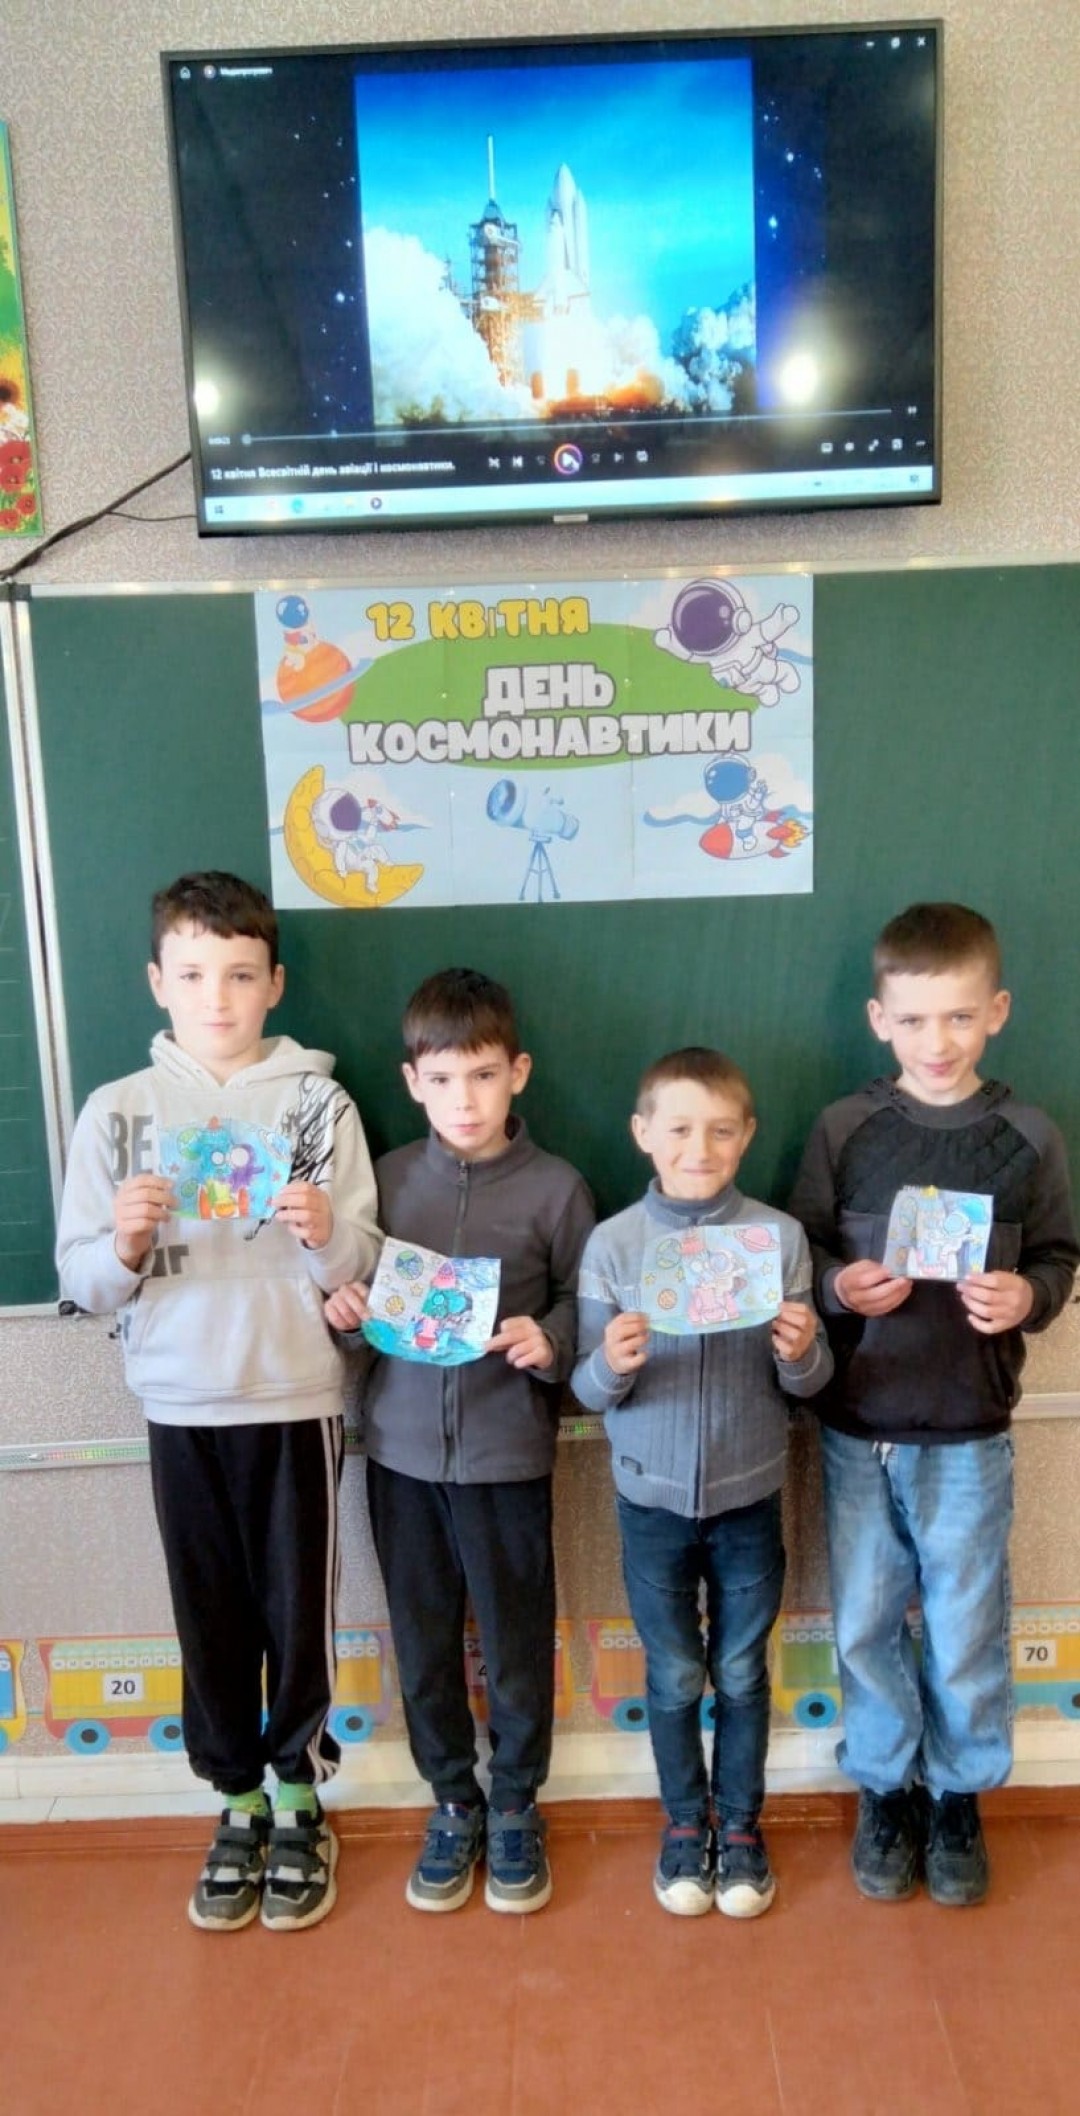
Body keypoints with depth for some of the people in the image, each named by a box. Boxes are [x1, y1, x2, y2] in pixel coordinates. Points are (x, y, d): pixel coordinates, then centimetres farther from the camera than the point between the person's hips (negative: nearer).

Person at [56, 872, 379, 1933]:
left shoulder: (318, 1102, -4)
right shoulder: (115, 1112, 0)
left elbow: (361, 1272, -4)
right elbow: (84, 1283, 0)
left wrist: (326, 1233, -25)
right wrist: (125, 1242, -20)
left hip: (295, 1401, -1)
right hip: (180, 1408, 1)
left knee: (298, 1609, 10)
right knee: (212, 1614, 13)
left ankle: (299, 1799, 33)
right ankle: (238, 1804, 34)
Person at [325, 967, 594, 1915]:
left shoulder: (555, 1187, -6)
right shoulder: (387, 1178, 2)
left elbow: (585, 1305, -2)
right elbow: (357, 1288, 11)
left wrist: (548, 1342, -21)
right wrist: (345, 1306, -11)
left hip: (506, 1450, -2)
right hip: (401, 1444, 3)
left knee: (516, 1638, 12)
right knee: (423, 1640, 14)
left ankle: (515, 1804, 34)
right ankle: (452, 1802, 35)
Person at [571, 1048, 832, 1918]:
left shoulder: (780, 1236, -9)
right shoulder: (613, 1242, -10)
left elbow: (807, 1384, -4)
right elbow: (589, 1391, -7)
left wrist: (802, 1352, -26)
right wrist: (615, 1364, -29)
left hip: (749, 1496, 0)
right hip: (653, 1498, 0)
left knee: (742, 1673, 16)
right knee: (675, 1677, 15)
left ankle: (741, 1825, 37)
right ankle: (685, 1824, 37)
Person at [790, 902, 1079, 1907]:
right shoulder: (843, 1129, -5)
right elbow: (800, 1254, 1)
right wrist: (839, 1288, -19)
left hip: (969, 1432, 0)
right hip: (857, 1425, 1)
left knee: (966, 1631, 12)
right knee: (865, 1625, 13)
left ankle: (957, 1797, 35)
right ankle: (885, 1789, 35)